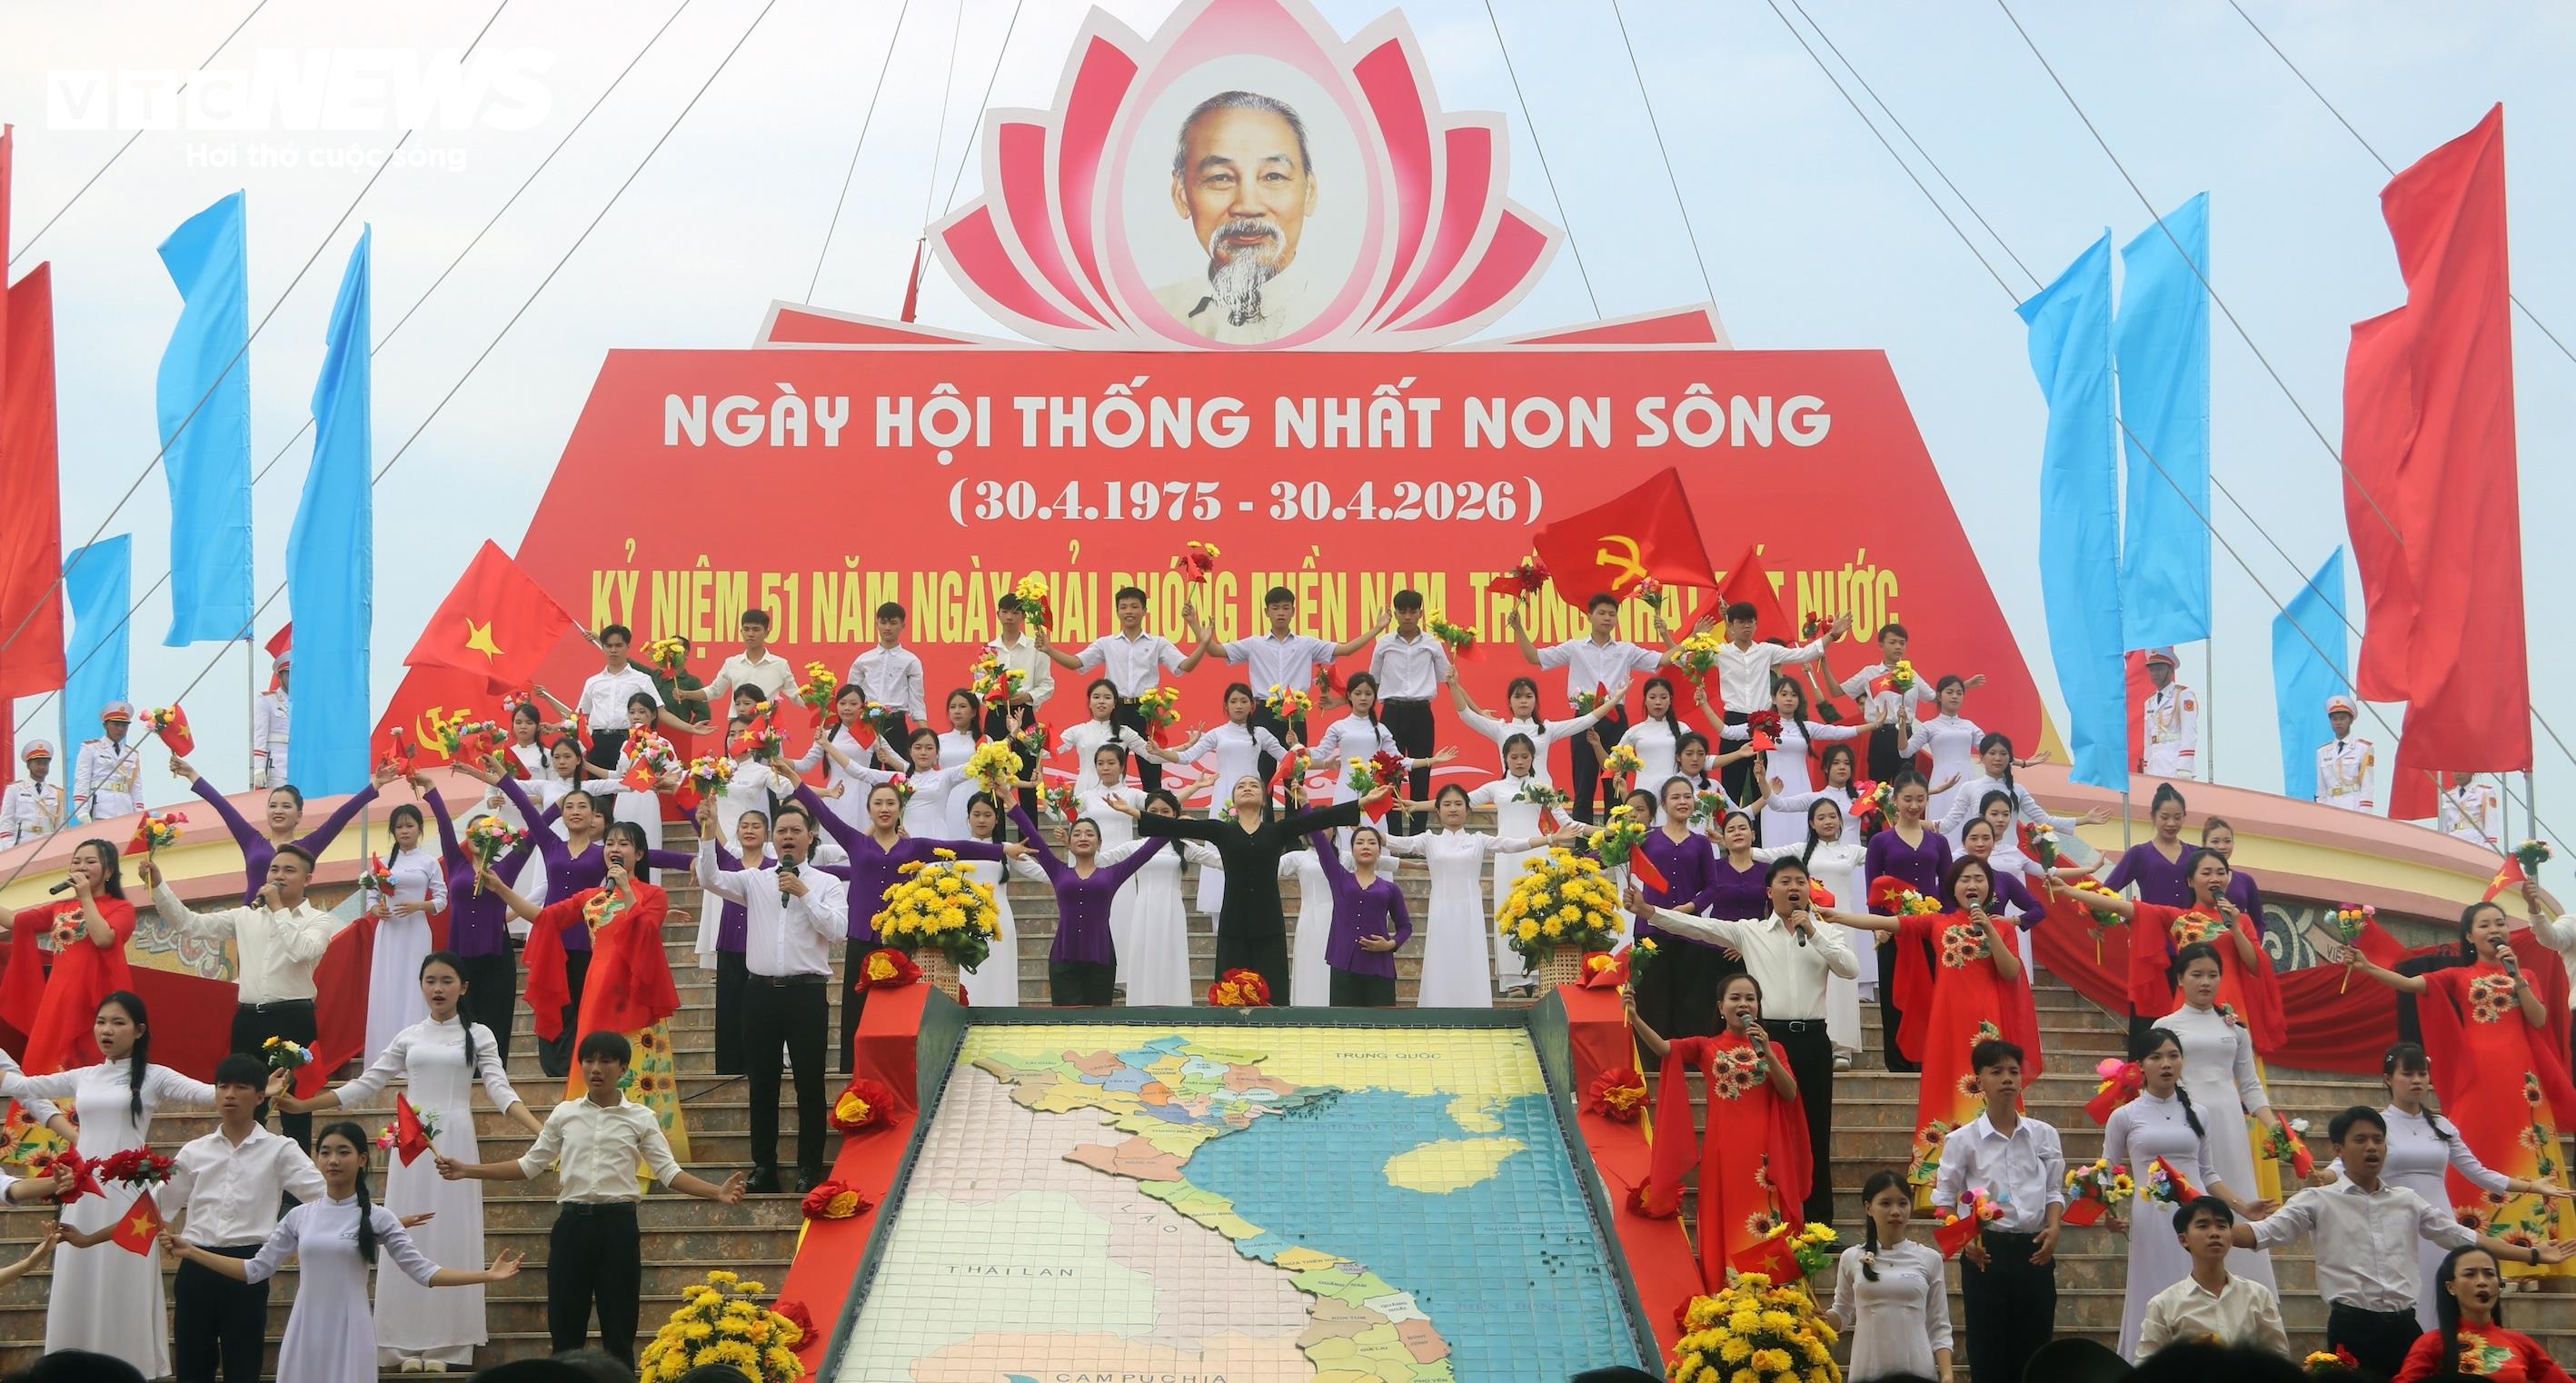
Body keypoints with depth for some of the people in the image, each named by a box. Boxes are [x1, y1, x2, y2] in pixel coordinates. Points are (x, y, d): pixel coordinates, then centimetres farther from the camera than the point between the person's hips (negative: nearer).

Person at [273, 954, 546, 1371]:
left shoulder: (478, 1036, 4)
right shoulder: (409, 1037, 10)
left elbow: (500, 1090, -5)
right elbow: (365, 1085, 10)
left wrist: (541, 1130, -20)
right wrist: (302, 1106, 4)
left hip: (455, 1142, -2)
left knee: (450, 1239, -2)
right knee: (409, 1241, 0)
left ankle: (446, 1344, 1)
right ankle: (409, 1344, 3)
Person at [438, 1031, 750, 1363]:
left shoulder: (641, 1118, 3)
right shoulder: (564, 1113, 8)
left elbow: (668, 1171, -2)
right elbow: (530, 1164, 12)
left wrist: (718, 1193, -18)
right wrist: (466, 1170, 4)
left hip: (618, 1224, -2)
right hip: (573, 1223, 2)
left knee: (618, 1331, 2)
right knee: (565, 1329, 3)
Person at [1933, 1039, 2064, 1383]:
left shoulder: (2044, 1135, 5)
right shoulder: (1962, 1139, -1)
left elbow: (2054, 1191, 9)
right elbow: (1943, 1199, 2)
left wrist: (2054, 1227, -10)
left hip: (2034, 1250, 2)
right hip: (1986, 1250, -2)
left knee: (2034, 1348, 5)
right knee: (1987, 1352, 1)